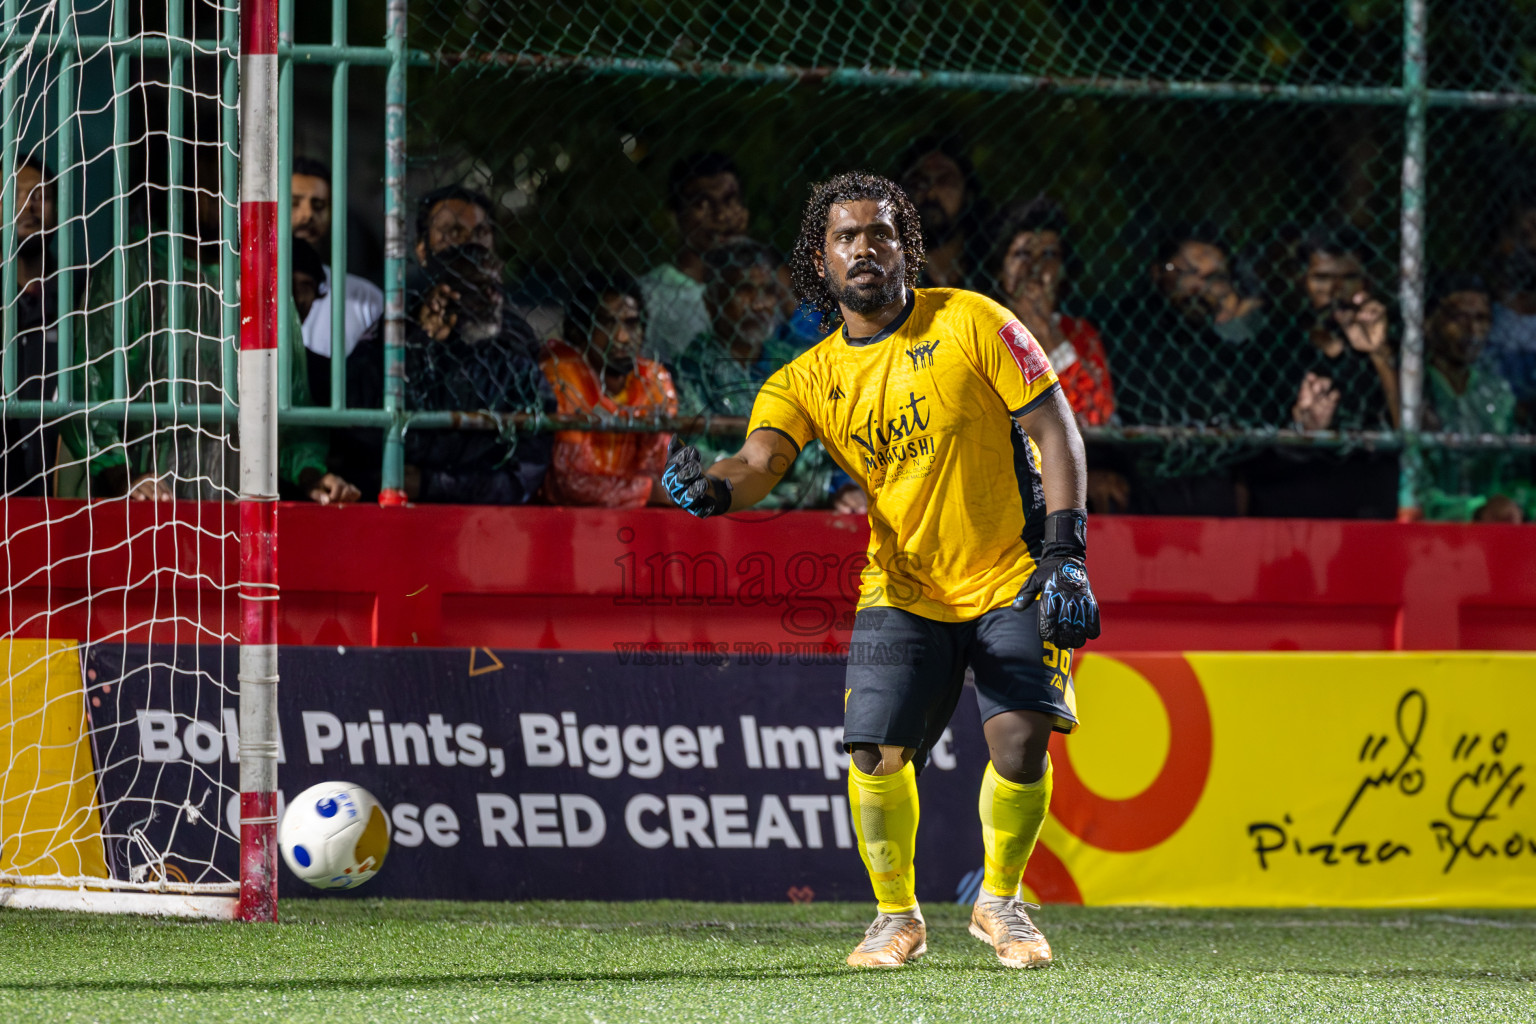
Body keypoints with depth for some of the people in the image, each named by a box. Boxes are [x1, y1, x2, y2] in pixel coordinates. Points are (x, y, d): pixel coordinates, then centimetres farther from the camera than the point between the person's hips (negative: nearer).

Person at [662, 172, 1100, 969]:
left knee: (1020, 743, -16)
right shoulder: (809, 379, 0)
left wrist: (1064, 553, -15)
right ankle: (897, 917, 12)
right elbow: (759, 461, -15)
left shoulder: (971, 323, -6)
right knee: (877, 755, -14)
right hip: (903, 591, 2)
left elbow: (1055, 429, -6)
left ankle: (999, 901, 12)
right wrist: (712, 487, -40)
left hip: (1010, 580, -2)